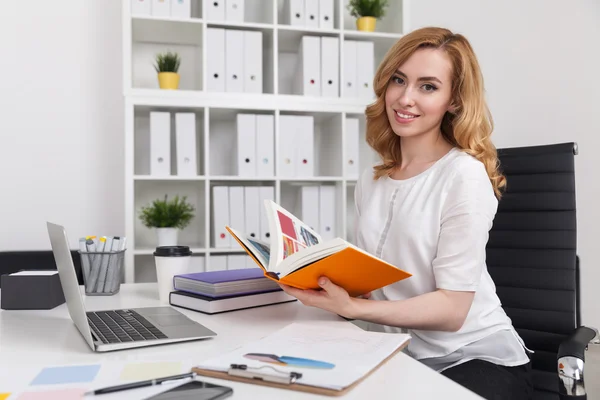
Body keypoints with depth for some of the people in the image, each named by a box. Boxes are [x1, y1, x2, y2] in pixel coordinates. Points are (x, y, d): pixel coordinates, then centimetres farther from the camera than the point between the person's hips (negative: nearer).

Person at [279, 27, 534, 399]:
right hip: (403, 356, 5)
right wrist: (321, 274, -10)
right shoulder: (370, 182, 7)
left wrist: (350, 308, -28)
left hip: (478, 359, -5)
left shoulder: (464, 174, -14)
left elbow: (452, 309, -17)